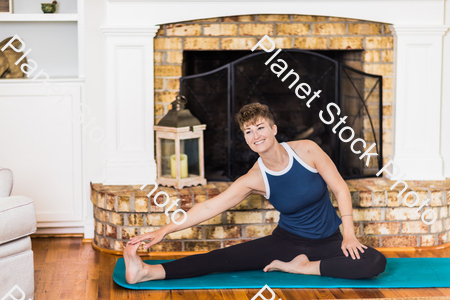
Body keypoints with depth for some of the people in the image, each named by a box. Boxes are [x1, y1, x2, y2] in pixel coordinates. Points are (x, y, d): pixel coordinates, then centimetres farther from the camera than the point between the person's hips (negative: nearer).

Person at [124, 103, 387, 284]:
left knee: (376, 263, -27)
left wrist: (349, 234, -14)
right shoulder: (256, 179, -11)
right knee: (223, 258, -17)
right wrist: (166, 230, -18)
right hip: (287, 241, 0)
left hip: (328, 241, 0)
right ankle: (148, 272, -27)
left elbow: (340, 188, -7)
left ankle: (304, 267, -21)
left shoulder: (306, 150, -13)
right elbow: (210, 207, -12)